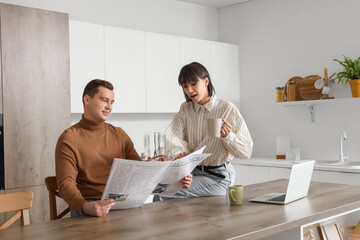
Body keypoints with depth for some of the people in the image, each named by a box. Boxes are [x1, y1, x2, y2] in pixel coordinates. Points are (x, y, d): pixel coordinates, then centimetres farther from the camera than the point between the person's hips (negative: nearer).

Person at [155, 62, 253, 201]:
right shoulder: (185, 109, 10)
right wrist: (179, 152, -31)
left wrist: (227, 136, -26)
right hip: (191, 170, 5)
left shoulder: (228, 109, -6)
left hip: (217, 175, -5)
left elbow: (246, 152, -8)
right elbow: (172, 135, -10)